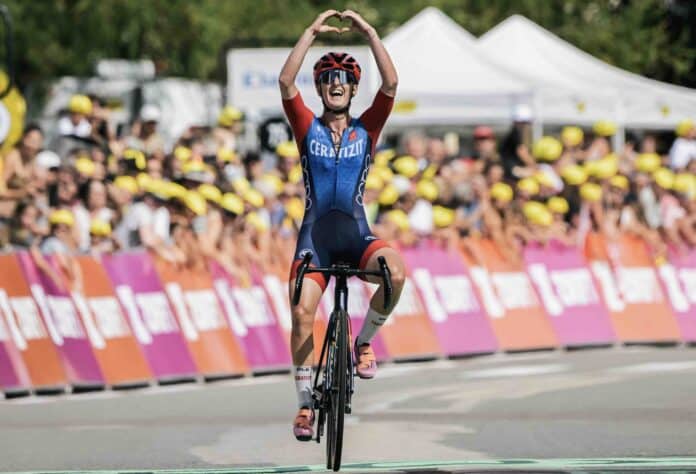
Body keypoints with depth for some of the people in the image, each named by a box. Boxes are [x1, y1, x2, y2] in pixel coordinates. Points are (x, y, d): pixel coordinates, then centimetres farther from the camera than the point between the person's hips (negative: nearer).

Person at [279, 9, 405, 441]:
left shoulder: (366, 129, 7)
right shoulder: (308, 128, 6)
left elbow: (391, 84, -7)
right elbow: (286, 82, -9)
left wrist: (369, 32, -11)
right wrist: (311, 33, -12)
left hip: (356, 236, 0)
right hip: (315, 235, 0)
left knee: (395, 269, -31)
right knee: (302, 312, -17)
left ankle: (365, 341, -7)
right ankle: (306, 402, -3)